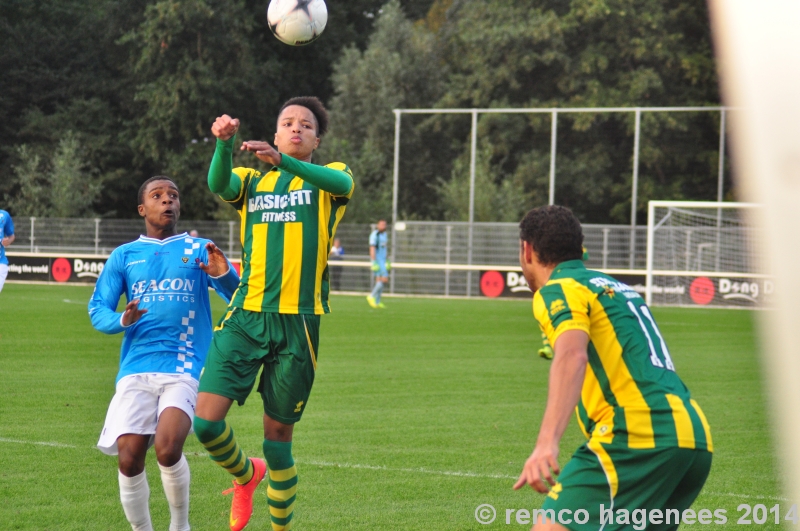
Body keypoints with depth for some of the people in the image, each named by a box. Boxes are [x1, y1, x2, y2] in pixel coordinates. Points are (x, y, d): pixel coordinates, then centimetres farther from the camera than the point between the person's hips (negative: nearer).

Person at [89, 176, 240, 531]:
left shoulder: (199, 251, 12)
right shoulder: (124, 256, 15)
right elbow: (97, 310, 11)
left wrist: (224, 275, -19)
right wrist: (121, 321, -12)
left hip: (184, 368, -2)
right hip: (136, 369, 2)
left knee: (168, 448, -24)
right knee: (129, 458, -13)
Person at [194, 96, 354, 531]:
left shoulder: (327, 177, 8)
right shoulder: (253, 181, 13)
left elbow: (343, 184, -18)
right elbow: (219, 185, -10)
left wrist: (281, 160, -35)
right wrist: (224, 143, -32)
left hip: (298, 322, -1)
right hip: (246, 316, 2)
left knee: (278, 433, 4)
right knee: (206, 421, -10)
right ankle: (246, 474, 21)